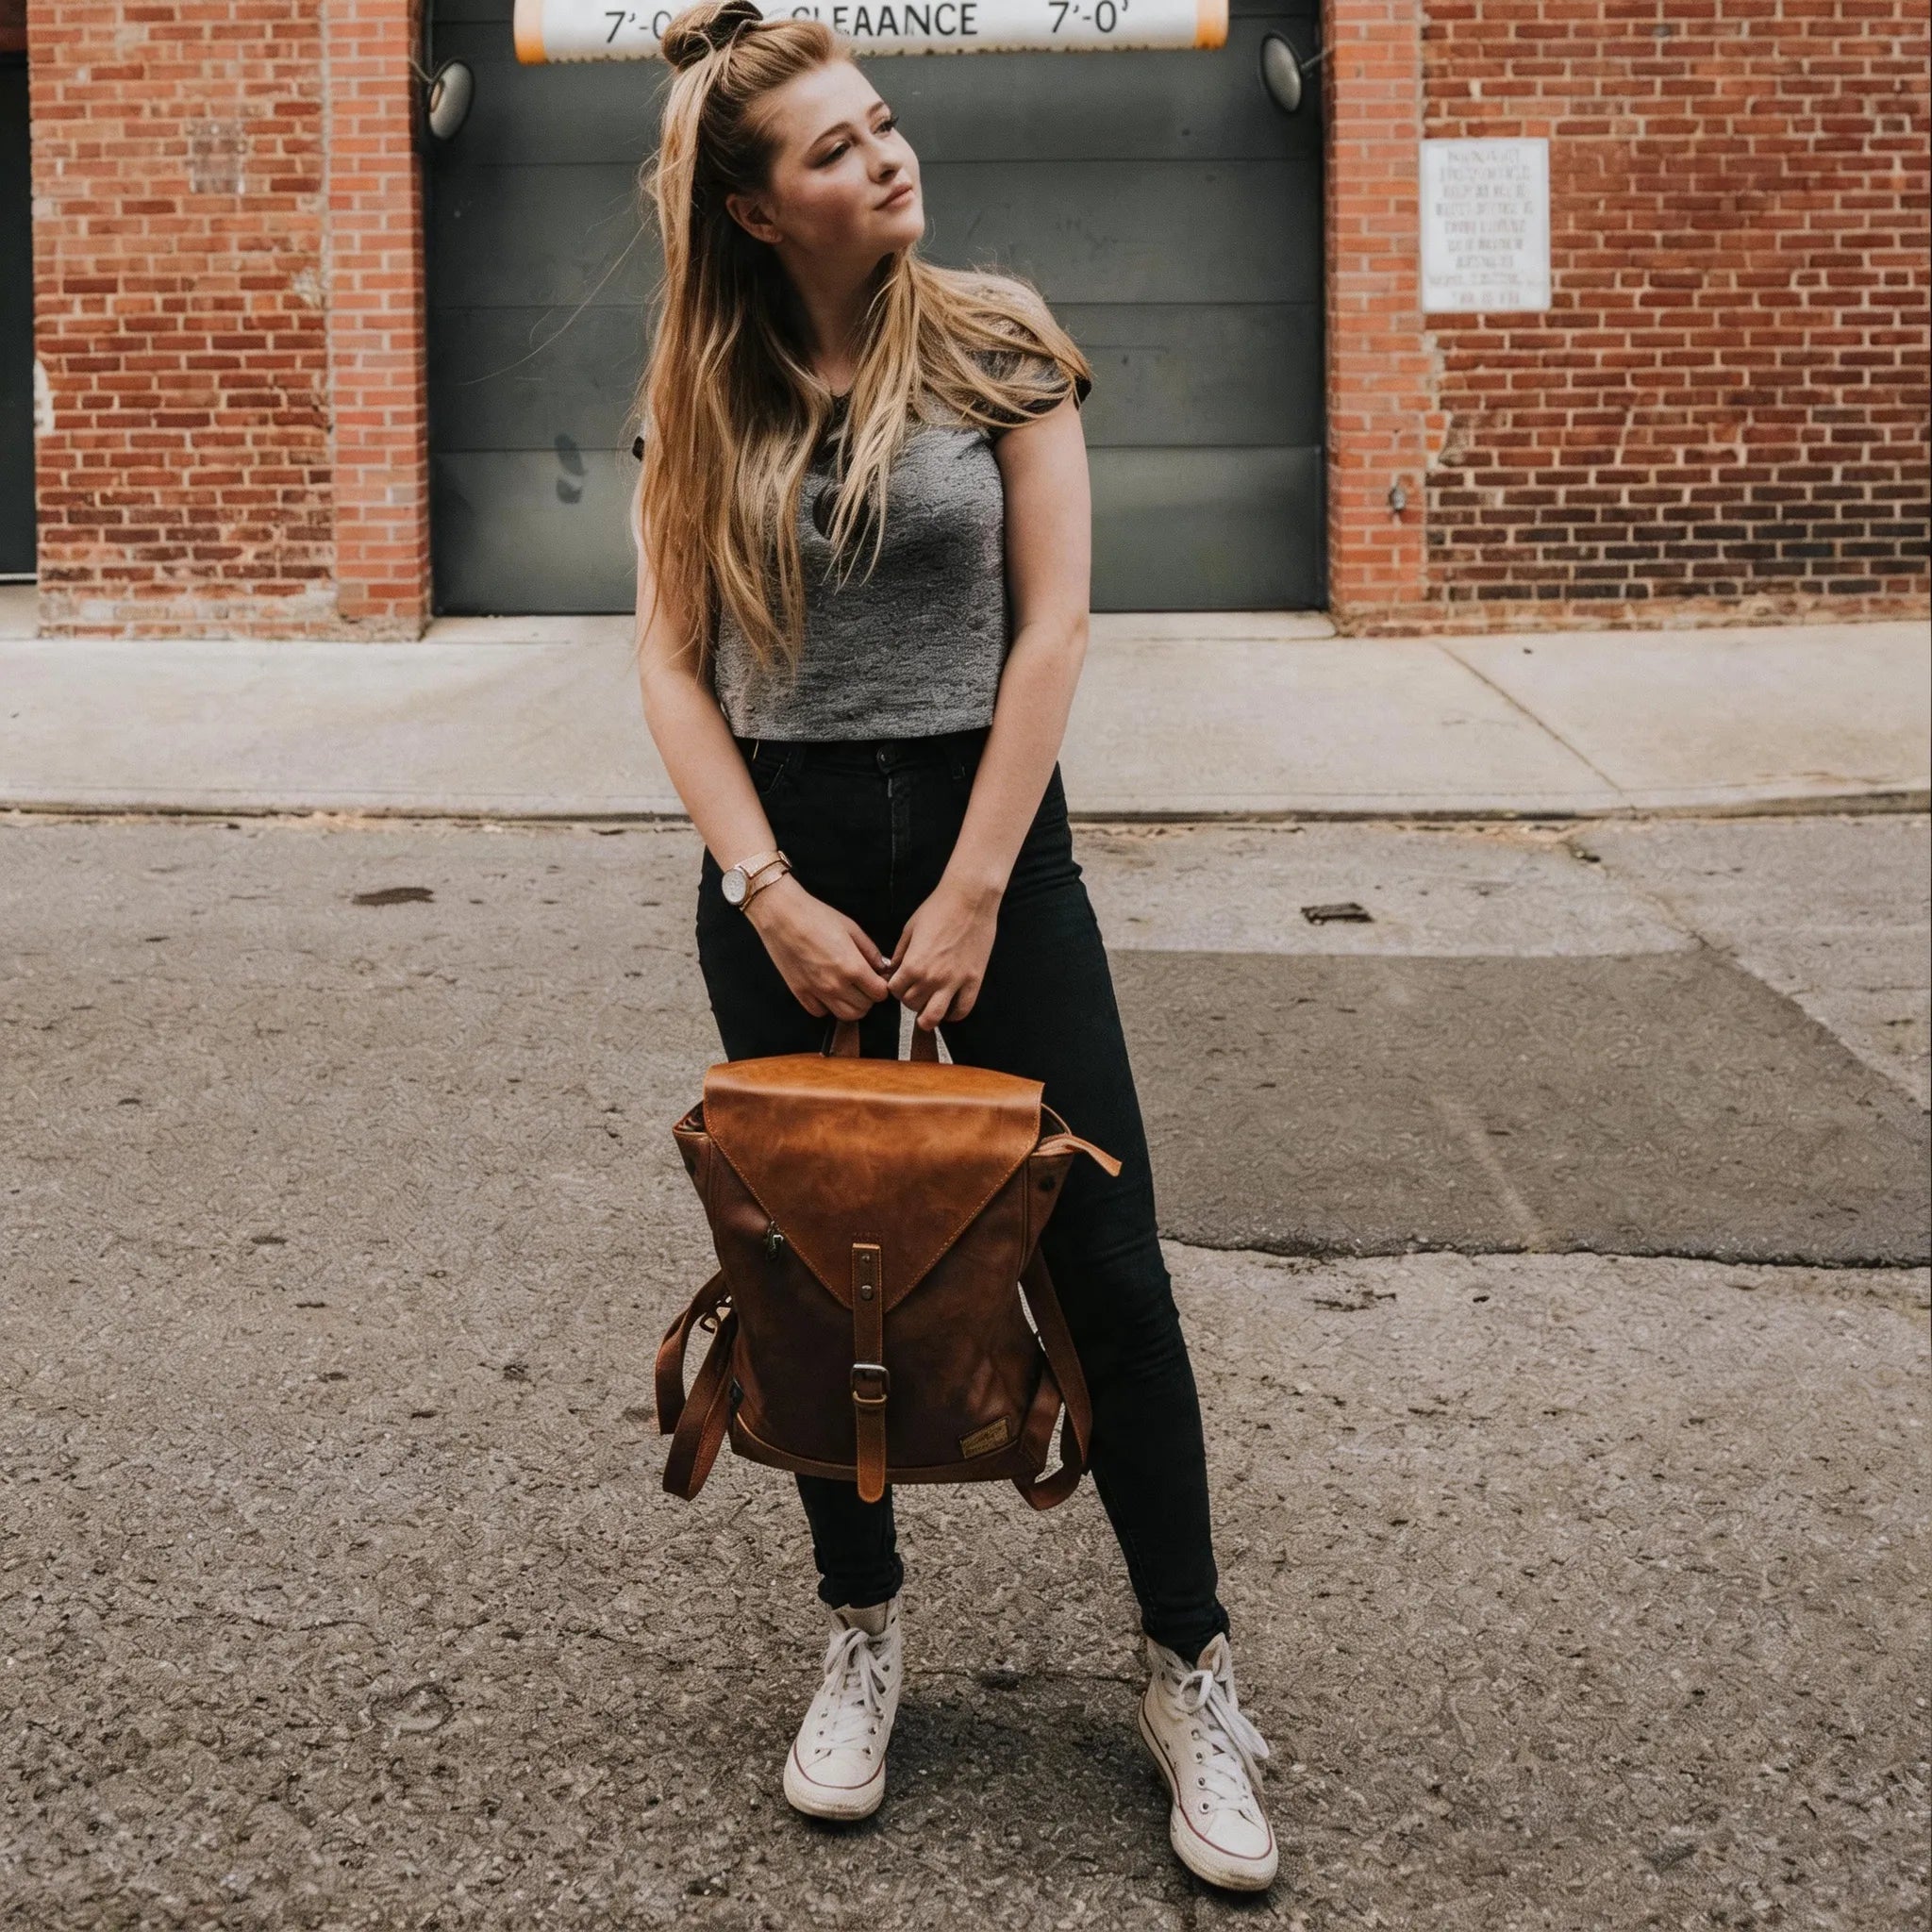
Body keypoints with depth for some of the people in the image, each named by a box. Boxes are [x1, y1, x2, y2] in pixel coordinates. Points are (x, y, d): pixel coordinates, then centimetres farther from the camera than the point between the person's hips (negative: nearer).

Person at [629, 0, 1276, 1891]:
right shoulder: (702, 394, 3)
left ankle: (1190, 1674, 13)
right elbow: (674, 665, 1)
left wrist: (968, 898, -11)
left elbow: (1051, 625, -6)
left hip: (989, 827, -2)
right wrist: (770, 895, -10)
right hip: (781, 859, 2)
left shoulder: (996, 340, -2)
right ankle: (860, 1637, 29)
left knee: (1106, 1265, -2)